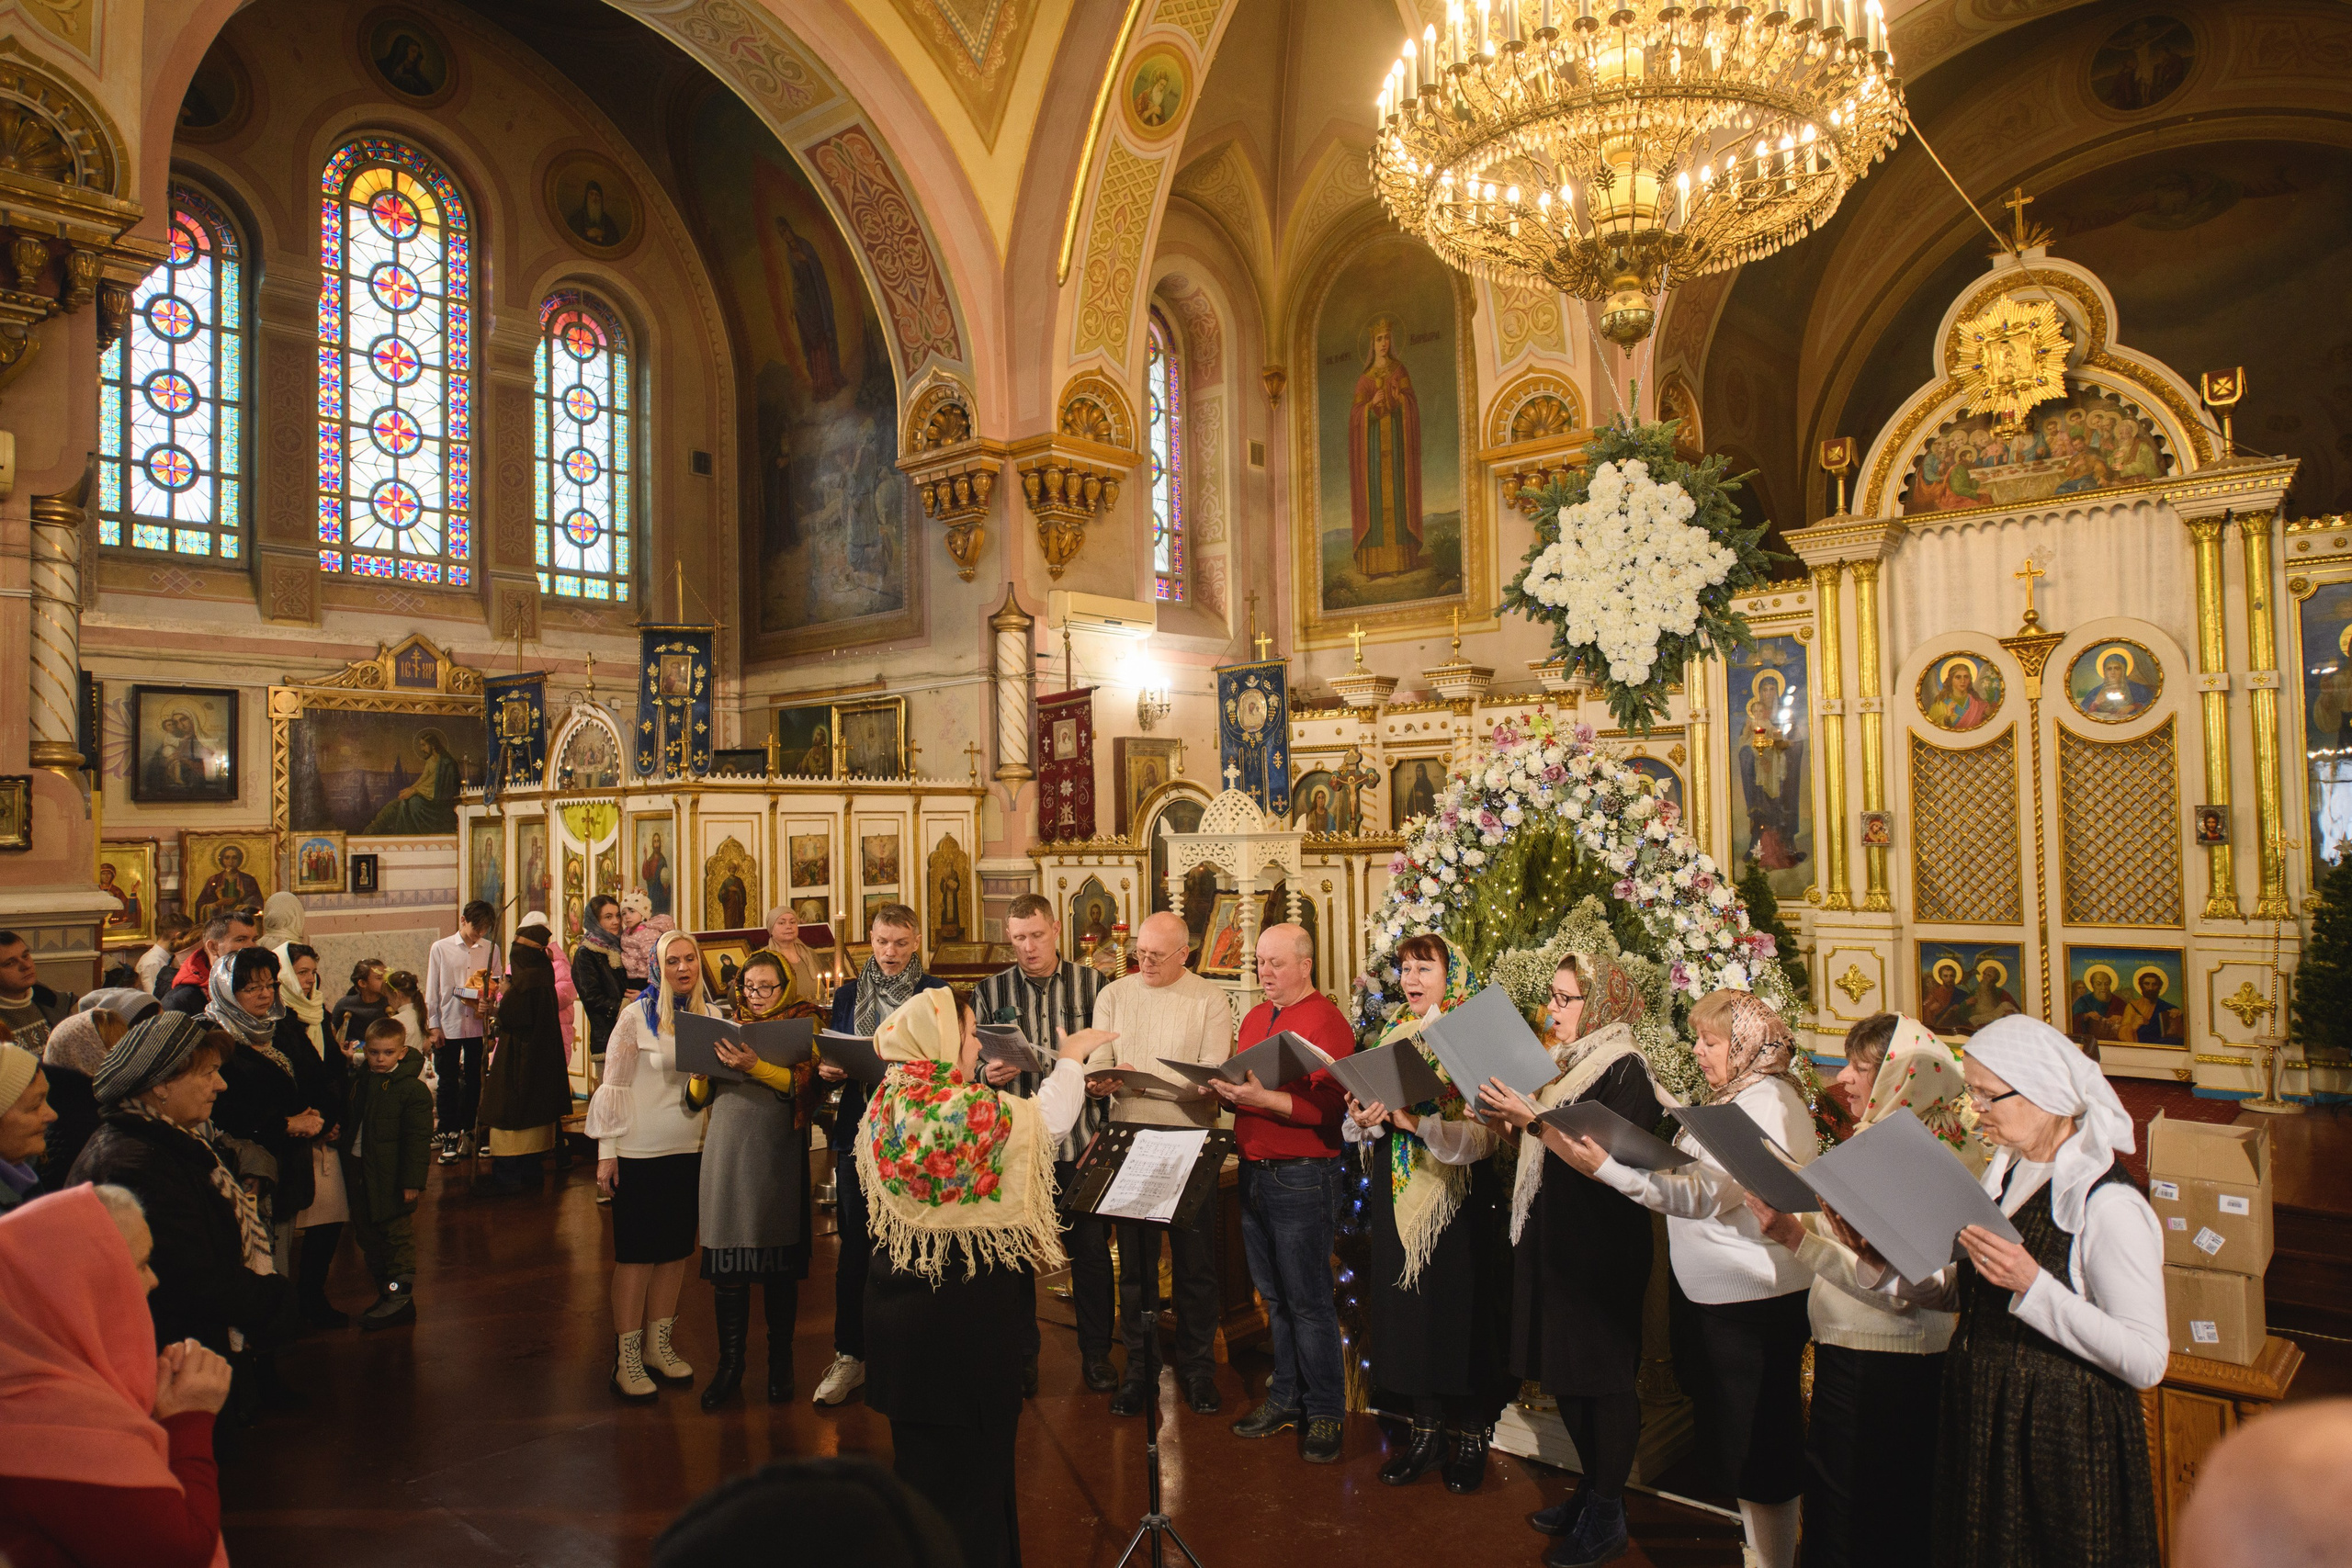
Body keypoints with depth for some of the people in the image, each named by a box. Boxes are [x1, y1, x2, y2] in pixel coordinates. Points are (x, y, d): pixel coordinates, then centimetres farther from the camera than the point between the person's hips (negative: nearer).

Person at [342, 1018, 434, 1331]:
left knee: (398, 1236, 2)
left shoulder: (413, 1090, -13)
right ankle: (384, 1291, 29)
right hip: (359, 1172, 7)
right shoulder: (358, 1082, 7)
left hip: (392, 1178, -7)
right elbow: (347, 1121, 21)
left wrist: (413, 1180, -18)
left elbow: (418, 1138, -14)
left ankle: (400, 1296, 11)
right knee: (368, 1235, 16)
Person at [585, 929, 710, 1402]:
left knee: (676, 1249, 11)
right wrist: (606, 1151, -9)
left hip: (688, 1150, 5)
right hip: (640, 1151, -5)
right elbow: (613, 1084, -8)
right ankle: (627, 1358, 12)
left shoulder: (709, 1015, 5)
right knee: (635, 1253, 2)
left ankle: (658, 1345, 24)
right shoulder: (639, 1015, -9)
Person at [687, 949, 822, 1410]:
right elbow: (698, 1097, 14)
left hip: (777, 1156, -3)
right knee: (726, 1259, 4)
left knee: (778, 1264, 5)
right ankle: (729, 1364, 15)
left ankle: (780, 1362, 19)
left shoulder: (804, 1023, 3)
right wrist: (703, 1066, -7)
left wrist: (755, 1066, -25)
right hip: (726, 1153, 3)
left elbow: (803, 1084, -12)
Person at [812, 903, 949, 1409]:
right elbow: (829, 1061, 15)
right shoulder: (846, 996, 12)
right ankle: (850, 1355, 15)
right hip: (859, 1133, 2)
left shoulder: (935, 993, 3)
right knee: (854, 1244, 4)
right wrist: (827, 1071, -7)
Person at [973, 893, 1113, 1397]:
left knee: (1091, 1248, 7)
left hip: (1080, 1140, -1)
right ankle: (1021, 1354, 24)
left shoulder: (1092, 984, 4)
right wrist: (989, 1074, -15)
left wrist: (1103, 1081, -14)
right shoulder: (990, 991, 7)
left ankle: (1096, 1352, 23)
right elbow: (971, 1063, 7)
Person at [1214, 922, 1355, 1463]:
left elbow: (1329, 1108, -19)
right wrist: (1226, 1092, -1)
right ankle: (1285, 1398, 26)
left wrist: (1264, 1098, -27)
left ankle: (1325, 1411, 11)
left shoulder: (1326, 1022, -11)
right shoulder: (1254, 1018, 14)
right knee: (1274, 1296, 15)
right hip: (1254, 1173, 7)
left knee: (1308, 1301, -1)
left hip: (1302, 1176, -7)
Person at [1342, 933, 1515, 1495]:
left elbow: (1483, 1133, -17)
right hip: (1399, 1194, 5)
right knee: (1407, 1308, 8)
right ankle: (1427, 1428, 23)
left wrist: (1416, 1122, -26)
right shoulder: (1391, 1036, 10)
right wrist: (1363, 1118, -12)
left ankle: (1470, 1436, 18)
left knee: (1464, 1308, 1)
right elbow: (1364, 1123, 10)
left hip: (1460, 1196, -5)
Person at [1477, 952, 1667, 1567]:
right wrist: (1509, 1116, -3)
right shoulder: (1564, 1062, 11)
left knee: (1603, 1374, 3)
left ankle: (1607, 1517, 15)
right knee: (1564, 1369, 16)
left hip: (1603, 1245, -8)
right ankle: (1592, 1487, 32)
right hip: (1554, 1239, 8)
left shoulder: (1625, 1069, -14)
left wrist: (1534, 1118, -28)